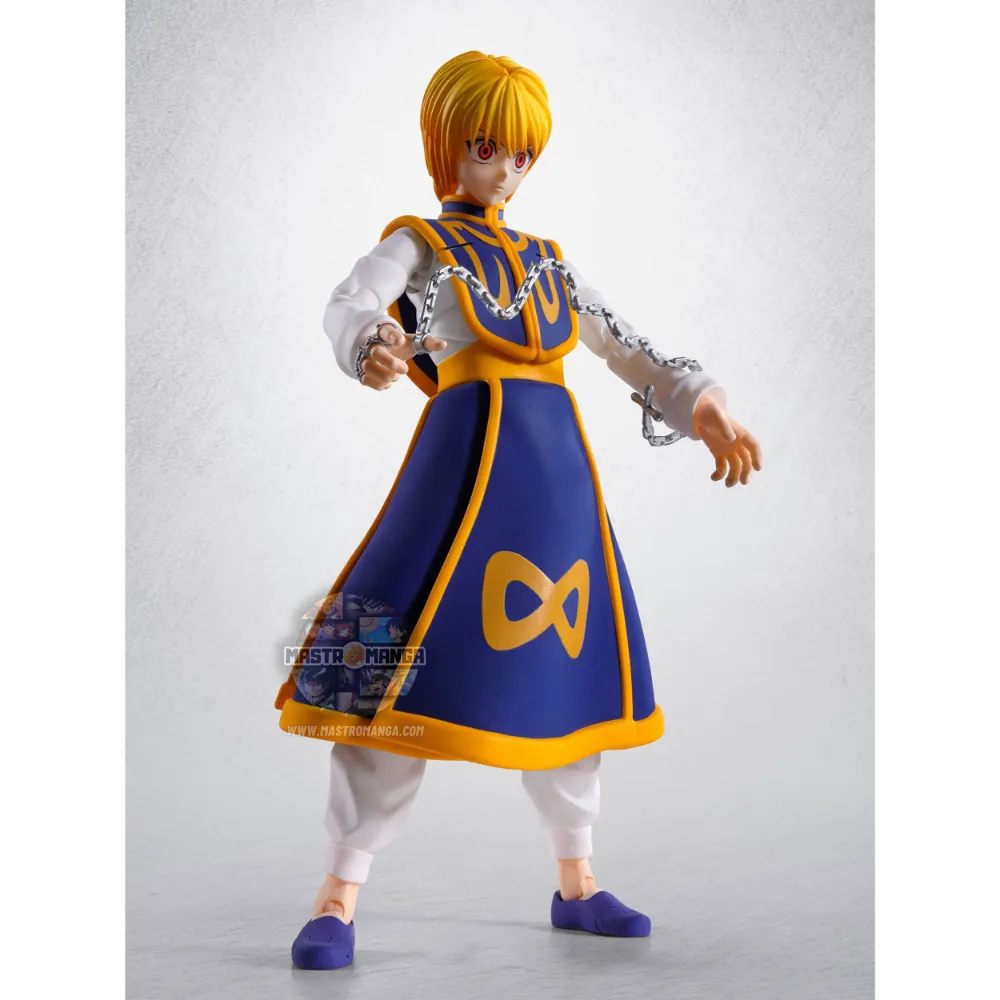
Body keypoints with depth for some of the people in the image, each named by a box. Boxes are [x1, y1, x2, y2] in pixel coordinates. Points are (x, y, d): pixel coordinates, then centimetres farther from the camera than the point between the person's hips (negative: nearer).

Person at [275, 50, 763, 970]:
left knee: (566, 666, 10)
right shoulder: (419, 244, 7)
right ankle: (340, 897, -1)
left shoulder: (548, 261, 23)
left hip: (559, 463, 6)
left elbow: (628, 348, 23)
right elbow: (350, 303, -14)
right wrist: (372, 342, -39)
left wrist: (703, 408, 9)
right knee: (416, 664, -12)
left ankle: (577, 882, 25)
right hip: (470, 453, -6)